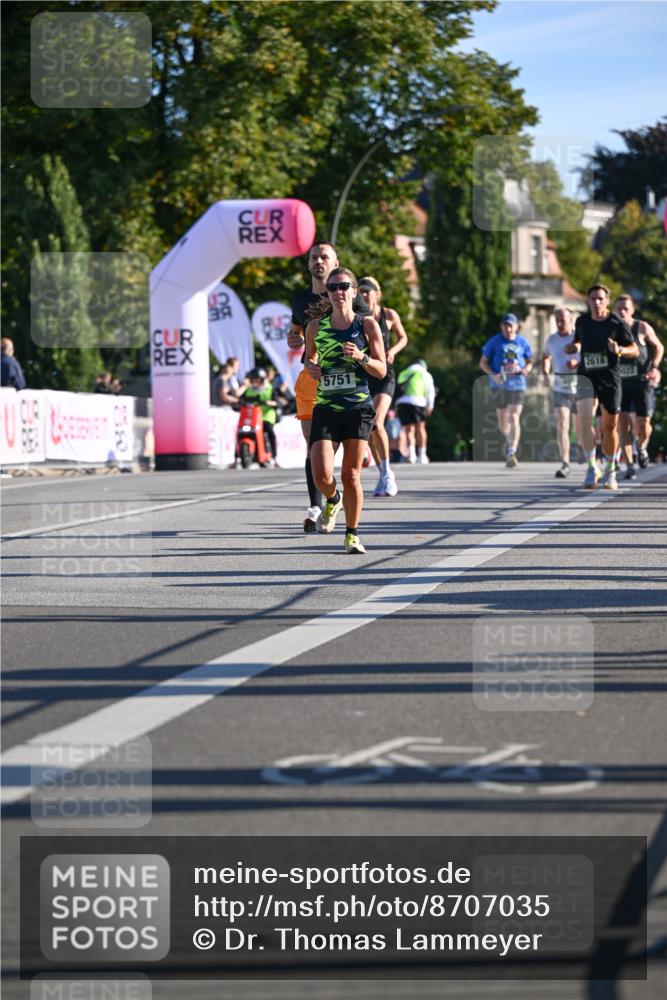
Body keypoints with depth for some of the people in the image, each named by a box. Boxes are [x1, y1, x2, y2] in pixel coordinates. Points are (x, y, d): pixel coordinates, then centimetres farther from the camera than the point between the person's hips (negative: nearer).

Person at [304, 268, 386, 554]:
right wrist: (311, 367, 1)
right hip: (325, 409, 1)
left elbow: (382, 370, 1)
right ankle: (333, 500, 26)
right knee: (321, 475, -10)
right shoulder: (316, 327, 5)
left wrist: (361, 357, -17)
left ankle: (352, 534, 15)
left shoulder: (367, 324, -1)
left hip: (358, 408, -1)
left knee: (351, 474, -1)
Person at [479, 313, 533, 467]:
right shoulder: (494, 341, 3)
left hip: (517, 384, -1)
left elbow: (530, 362, 18)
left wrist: (525, 370, -5)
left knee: (514, 418, -14)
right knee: (502, 422, 7)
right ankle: (510, 440, 39)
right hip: (499, 385, 1)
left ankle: (511, 453, -18)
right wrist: (493, 375, -11)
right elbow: (483, 362, 6)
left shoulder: (523, 342, 7)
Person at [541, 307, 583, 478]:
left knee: (580, 429, 11)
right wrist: (545, 374, 10)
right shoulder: (552, 339, 7)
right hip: (560, 389, 2)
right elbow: (546, 357, 26)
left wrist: (578, 363, -23)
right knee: (561, 425, -15)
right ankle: (565, 464, -18)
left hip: (579, 389, -2)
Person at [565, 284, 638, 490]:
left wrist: (620, 350, -21)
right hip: (586, 376, 1)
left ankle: (610, 472, 23)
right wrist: (573, 348, -1)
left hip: (610, 378, -1)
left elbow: (635, 350, 0)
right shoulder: (581, 321, 3)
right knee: (585, 419, -20)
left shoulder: (617, 323, -6)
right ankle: (592, 468, -15)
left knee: (610, 426, 7)